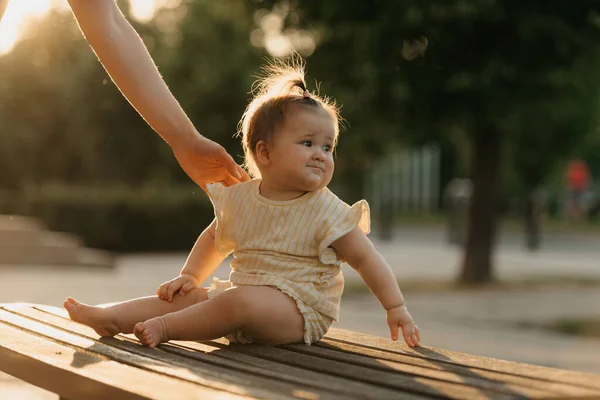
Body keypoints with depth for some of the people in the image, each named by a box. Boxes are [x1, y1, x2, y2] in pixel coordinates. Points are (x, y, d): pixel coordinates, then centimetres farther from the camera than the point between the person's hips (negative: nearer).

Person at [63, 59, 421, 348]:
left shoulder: (325, 212, -7)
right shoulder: (240, 199, 6)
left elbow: (367, 259, -5)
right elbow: (214, 239, 24)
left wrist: (396, 308, -10)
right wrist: (190, 276, 13)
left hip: (300, 310, -6)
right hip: (244, 292, 6)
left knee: (241, 301, -32)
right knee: (186, 296, -4)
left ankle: (167, 328, -27)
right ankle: (109, 317, -11)